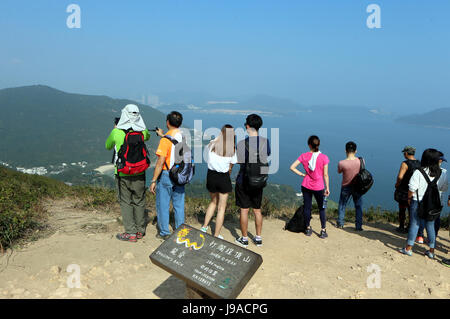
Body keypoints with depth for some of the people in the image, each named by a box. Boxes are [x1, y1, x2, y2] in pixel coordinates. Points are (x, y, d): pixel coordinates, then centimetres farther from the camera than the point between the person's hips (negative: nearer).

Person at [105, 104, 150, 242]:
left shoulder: (116, 132, -11)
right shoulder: (142, 132, -6)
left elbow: (108, 146, 9)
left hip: (122, 173, -2)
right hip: (139, 173, 2)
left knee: (125, 202, 8)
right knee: (139, 201, 13)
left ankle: (131, 233, 8)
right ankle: (140, 231, 23)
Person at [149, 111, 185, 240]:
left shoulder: (166, 139, -17)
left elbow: (160, 162, -20)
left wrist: (153, 181, -14)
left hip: (166, 175, -6)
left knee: (163, 205, 9)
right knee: (179, 205, 14)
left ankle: (164, 233, 17)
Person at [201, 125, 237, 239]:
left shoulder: (212, 144, -3)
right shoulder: (233, 149, -7)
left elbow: (207, 160, 6)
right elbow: (231, 167, -2)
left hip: (211, 175, 3)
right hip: (224, 178, -3)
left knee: (213, 202, 27)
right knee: (221, 207, 10)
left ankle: (204, 226, 27)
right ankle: (216, 236, 16)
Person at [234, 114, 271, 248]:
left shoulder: (242, 143, -17)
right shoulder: (265, 141, -4)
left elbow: (239, 161, -11)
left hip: (244, 181, -4)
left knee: (244, 210, 7)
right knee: (257, 210, 15)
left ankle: (244, 239, 17)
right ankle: (258, 238, 24)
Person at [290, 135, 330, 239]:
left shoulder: (304, 156, -5)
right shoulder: (324, 157, -12)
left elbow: (292, 167, -7)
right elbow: (325, 175, -9)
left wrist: (302, 174, 0)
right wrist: (327, 187, -1)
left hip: (306, 186, 2)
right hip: (319, 187, -2)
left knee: (307, 207, 13)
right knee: (321, 208, 12)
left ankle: (308, 229, 25)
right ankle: (323, 231, 16)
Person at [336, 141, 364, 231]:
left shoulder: (342, 163, -23)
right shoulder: (361, 161, -15)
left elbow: (339, 172, -3)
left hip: (346, 187, -1)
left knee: (342, 205, 18)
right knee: (358, 206, 13)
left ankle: (340, 223, 24)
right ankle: (359, 226, 15)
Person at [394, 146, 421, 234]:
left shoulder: (405, 163, -18)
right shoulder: (419, 164, 2)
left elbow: (400, 177, -27)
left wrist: (397, 184, -9)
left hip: (404, 190, -6)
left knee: (402, 209, 7)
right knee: (411, 209, 14)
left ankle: (401, 227, 14)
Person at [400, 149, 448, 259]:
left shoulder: (418, 172, -13)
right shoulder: (442, 174, -2)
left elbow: (412, 188, -12)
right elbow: (444, 189, 8)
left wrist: (409, 198, 2)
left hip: (418, 201, -3)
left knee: (414, 223, 3)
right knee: (430, 226, 12)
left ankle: (408, 248, 7)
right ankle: (431, 251, 19)